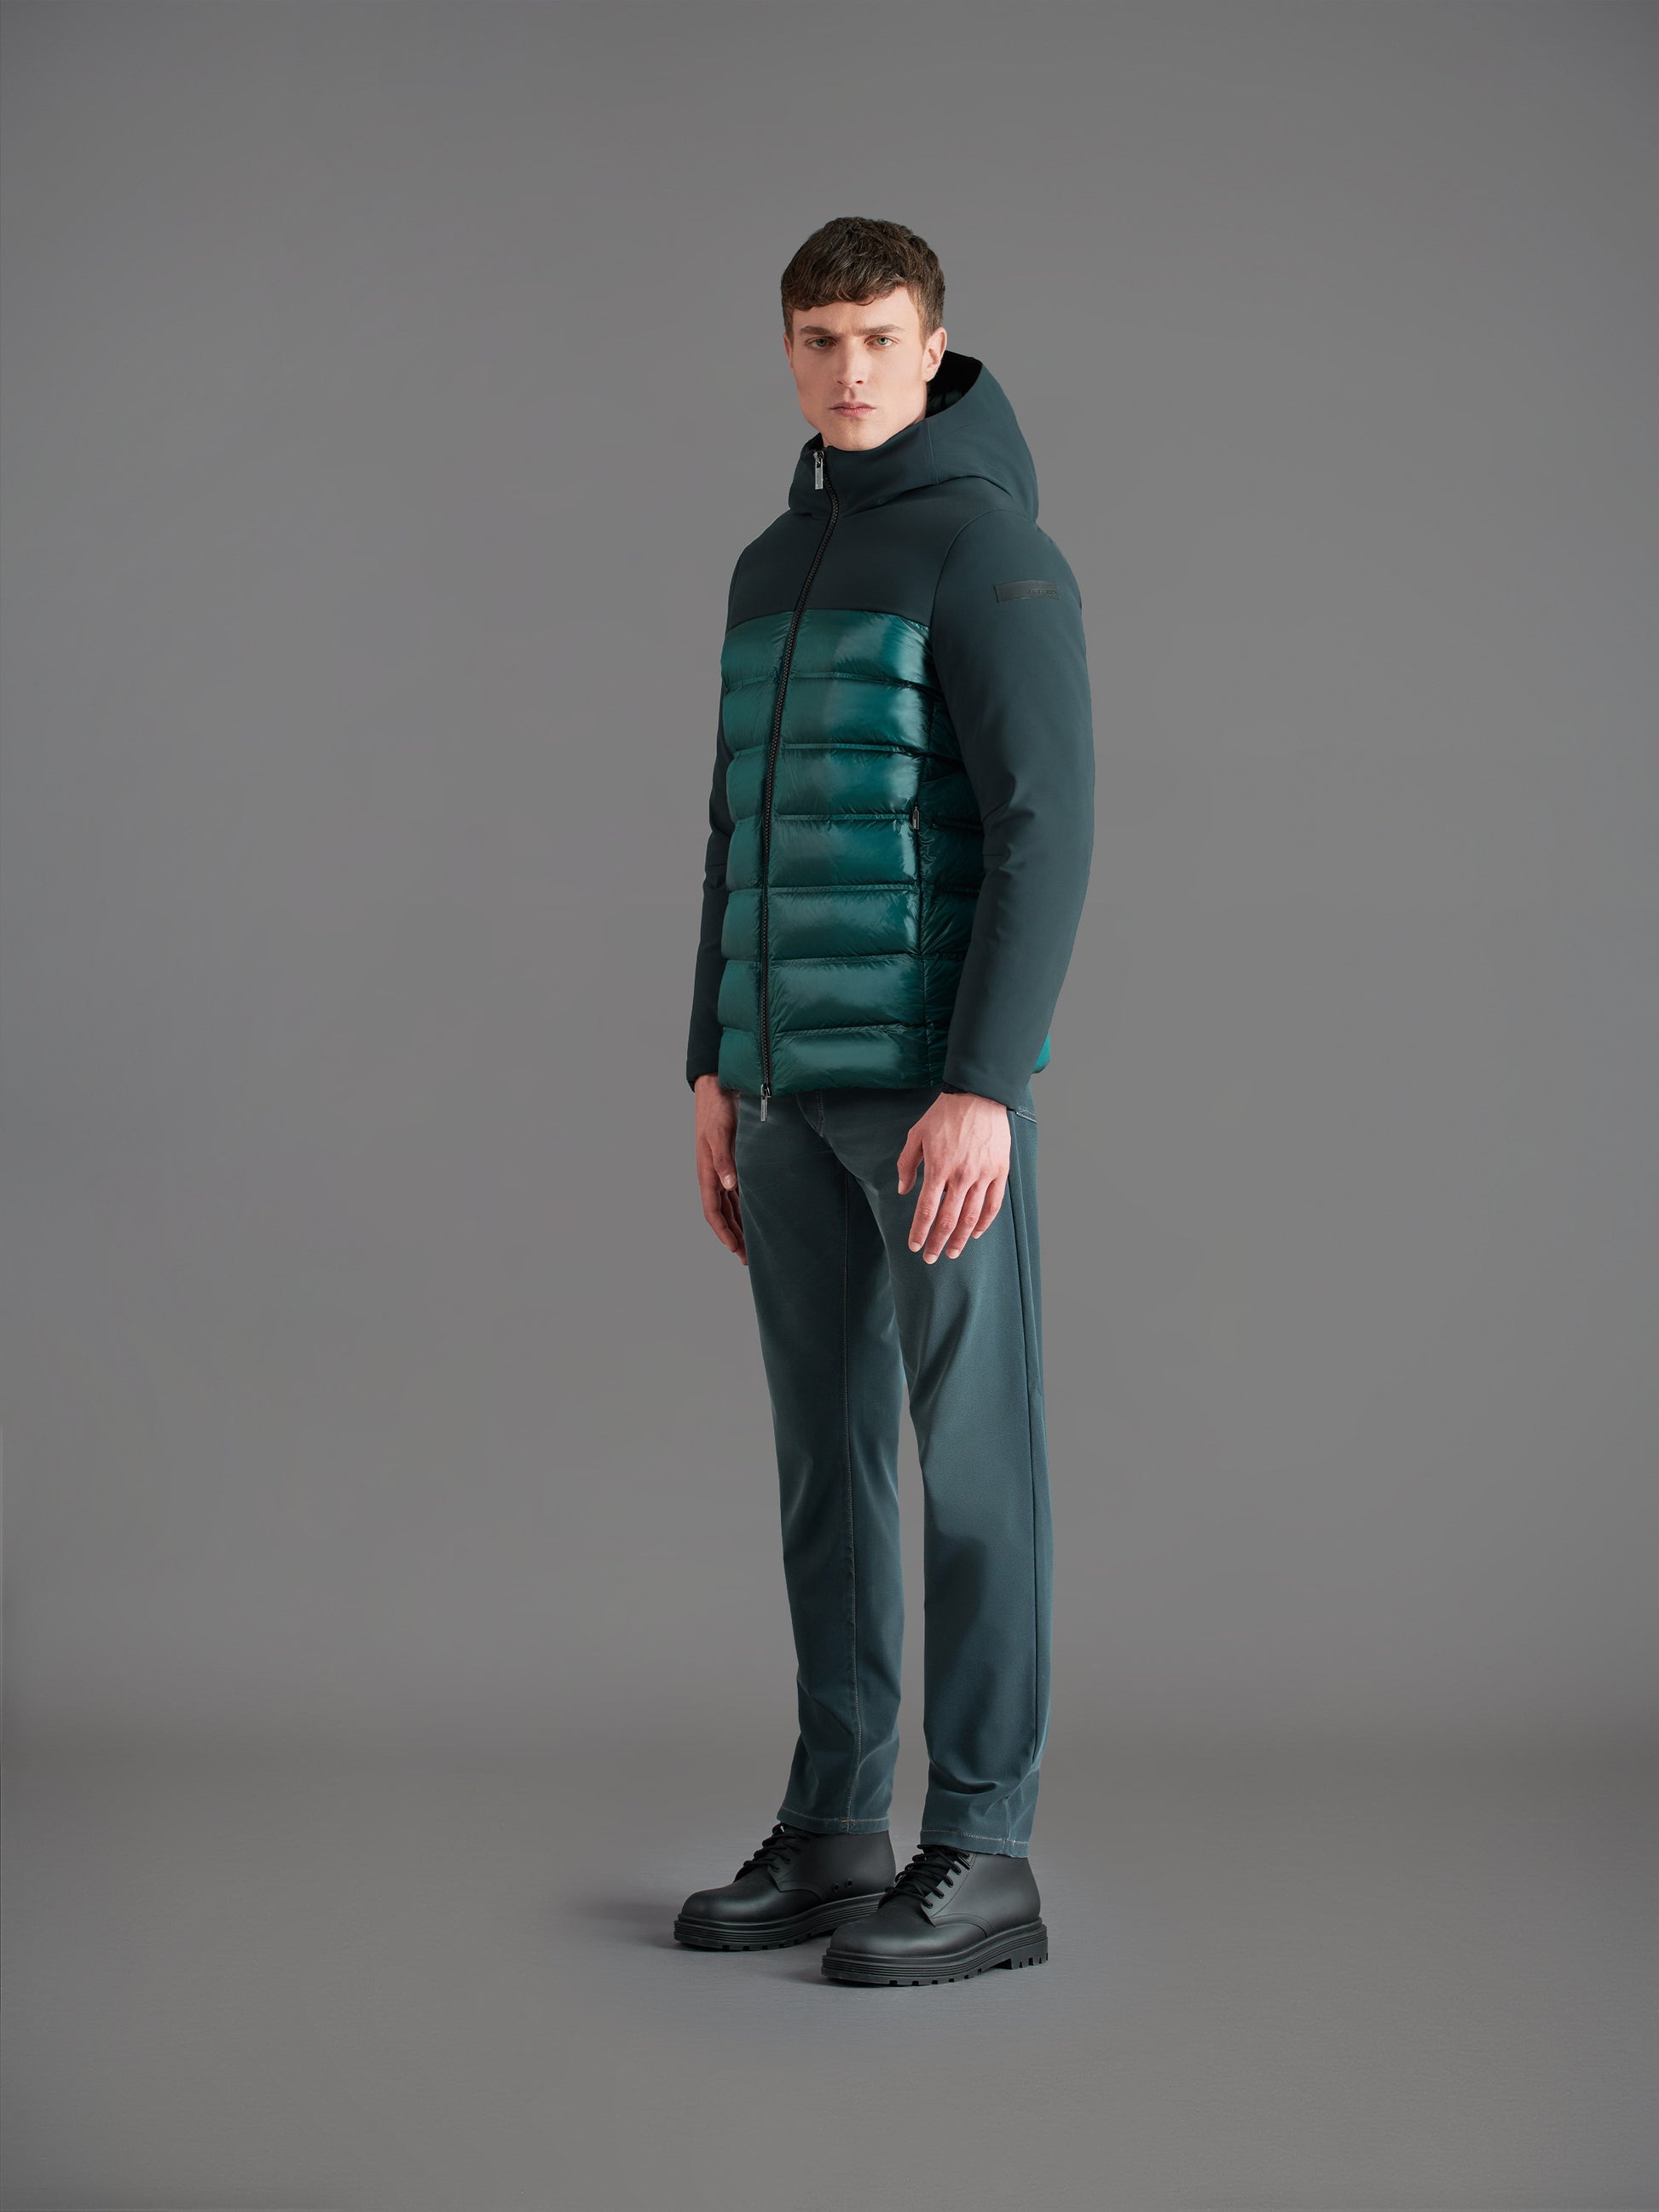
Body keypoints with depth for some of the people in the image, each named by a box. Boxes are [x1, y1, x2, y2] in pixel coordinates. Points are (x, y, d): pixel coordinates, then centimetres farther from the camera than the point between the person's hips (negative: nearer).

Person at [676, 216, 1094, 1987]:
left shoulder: (994, 548, -9)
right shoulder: (774, 563, 17)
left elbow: (1045, 832, -16)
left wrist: (983, 1089, -22)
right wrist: (716, 1071, 16)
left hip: (941, 1075, -8)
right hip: (795, 1081, 8)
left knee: (970, 1453, -3)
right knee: (825, 1454, 10)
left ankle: (980, 1858, 5)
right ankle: (836, 1832, 18)